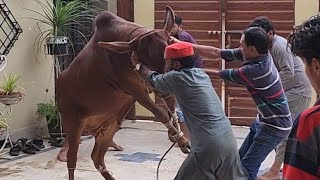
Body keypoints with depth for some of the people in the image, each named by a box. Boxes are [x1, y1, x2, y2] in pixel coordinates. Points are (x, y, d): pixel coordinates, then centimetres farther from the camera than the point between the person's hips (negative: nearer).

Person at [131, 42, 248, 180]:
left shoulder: (175, 77, -3)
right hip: (229, 141, 7)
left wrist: (138, 65, 36)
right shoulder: (201, 74, 17)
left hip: (208, 146, -7)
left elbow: (153, 80, 20)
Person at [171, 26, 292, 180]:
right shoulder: (259, 54, -6)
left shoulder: (256, 70, -31)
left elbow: (224, 74, -17)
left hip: (275, 126, -9)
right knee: (242, 157, 16)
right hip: (263, 120, 9)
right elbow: (217, 53, -4)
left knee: (247, 166, -10)